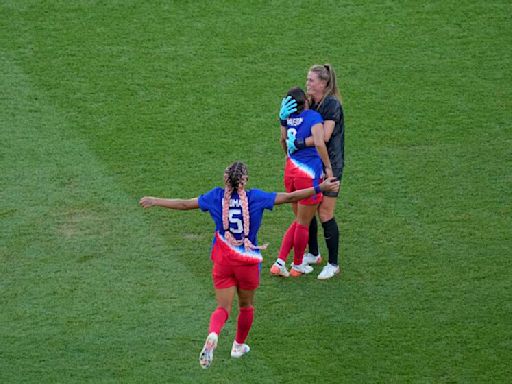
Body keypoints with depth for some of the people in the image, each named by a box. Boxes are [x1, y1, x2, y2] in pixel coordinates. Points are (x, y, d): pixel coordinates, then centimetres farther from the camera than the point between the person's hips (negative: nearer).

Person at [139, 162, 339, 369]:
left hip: (223, 261, 1)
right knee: (246, 305, 21)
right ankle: (239, 345, 35)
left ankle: (213, 334, -27)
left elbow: (184, 204, 3)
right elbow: (289, 197, -9)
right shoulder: (255, 197, -10)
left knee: (223, 308, 3)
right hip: (248, 262, -1)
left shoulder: (216, 196, -4)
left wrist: (154, 201, 16)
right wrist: (320, 188, -3)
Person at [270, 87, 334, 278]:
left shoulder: (287, 118, 6)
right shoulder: (314, 117, -13)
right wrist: (328, 166, -14)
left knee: (299, 220, 21)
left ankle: (279, 263, 15)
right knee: (303, 224, 11)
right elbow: (319, 143, -26)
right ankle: (297, 266, 25)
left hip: (290, 171, 6)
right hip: (309, 174, -6)